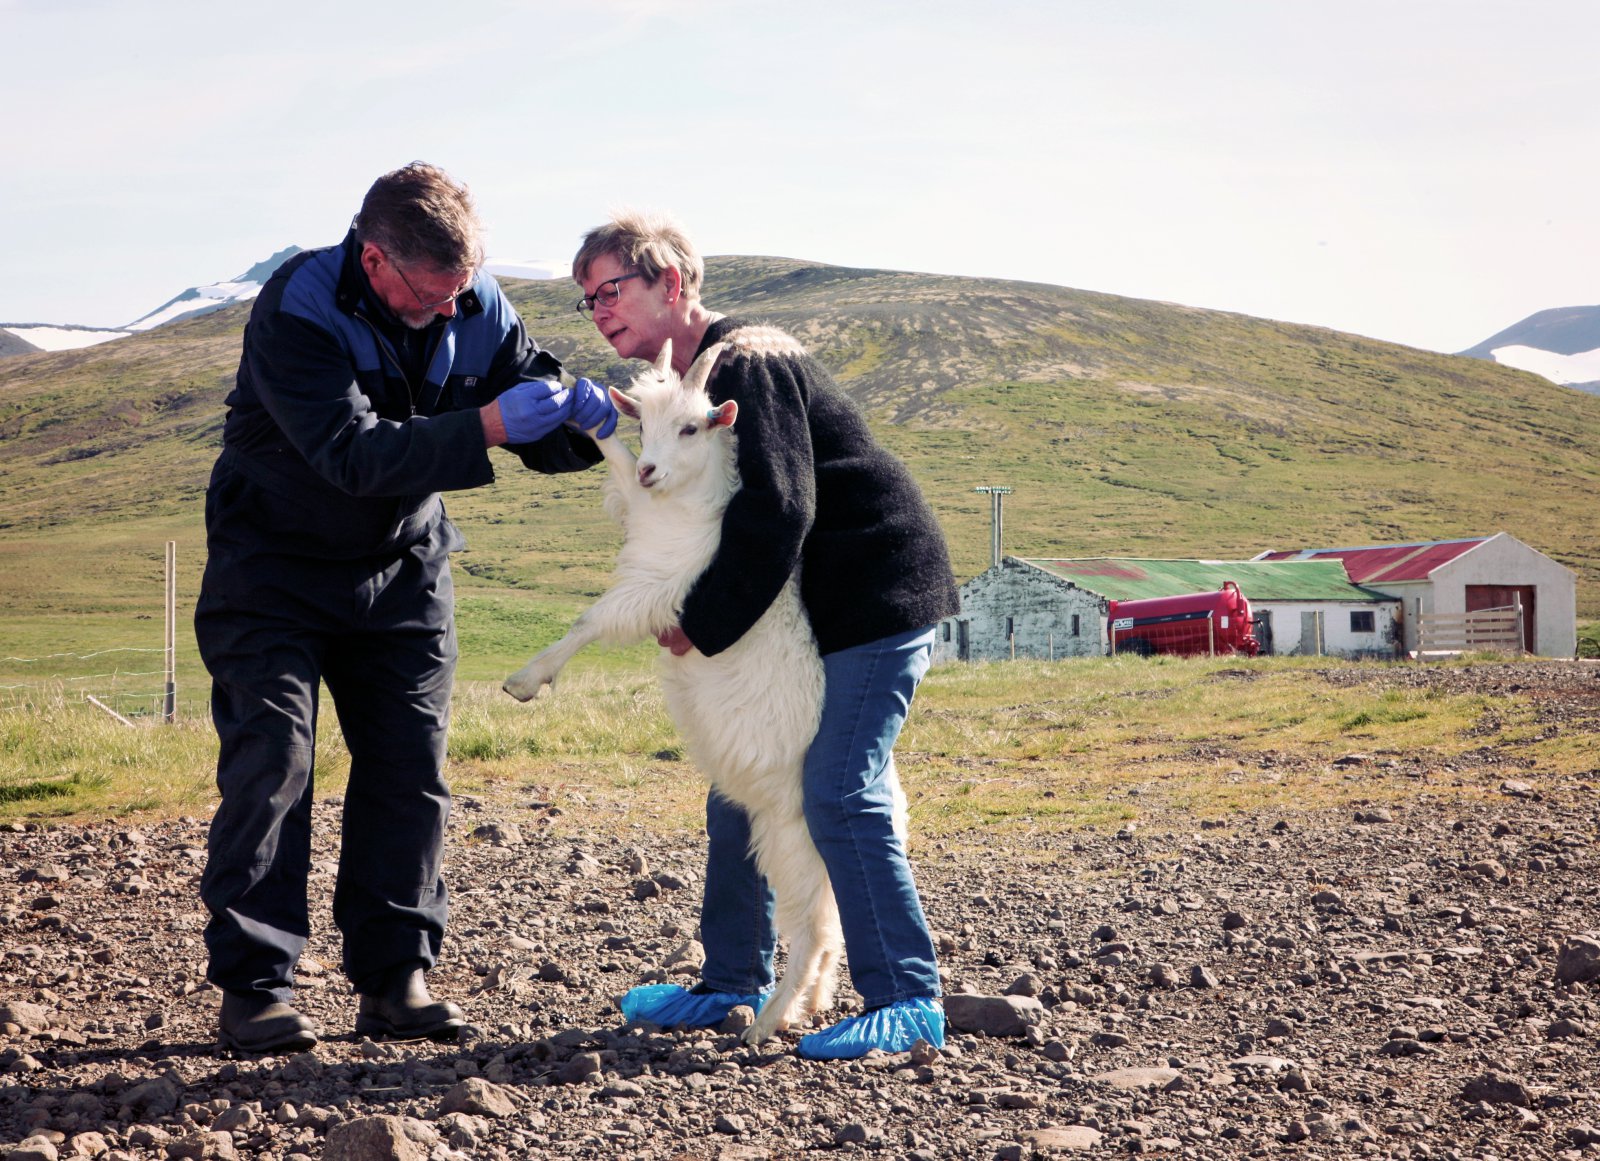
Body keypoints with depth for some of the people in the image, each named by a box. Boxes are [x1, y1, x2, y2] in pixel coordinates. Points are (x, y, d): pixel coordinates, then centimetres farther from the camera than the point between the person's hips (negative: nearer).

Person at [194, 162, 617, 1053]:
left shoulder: (478, 307, -9)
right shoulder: (297, 309, -26)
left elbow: (539, 435, -5)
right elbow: (352, 452, -36)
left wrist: (581, 413, -29)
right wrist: (485, 427, -45)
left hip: (405, 567, 5)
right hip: (276, 567, -5)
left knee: (411, 771, 1)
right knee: (271, 763, -10)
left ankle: (396, 979, 8)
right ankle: (255, 987, -5)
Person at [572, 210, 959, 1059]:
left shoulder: (748, 366, -18)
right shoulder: (682, 383, 13)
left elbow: (778, 512, -26)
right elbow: (701, 511, 17)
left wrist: (704, 622, -19)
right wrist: (682, 607, -1)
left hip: (880, 598, -10)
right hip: (806, 610, 10)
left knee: (838, 793, -15)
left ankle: (908, 1001, -11)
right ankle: (734, 983, 22)